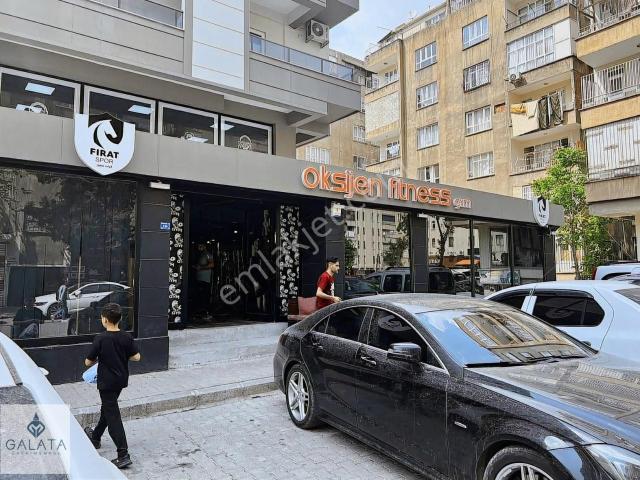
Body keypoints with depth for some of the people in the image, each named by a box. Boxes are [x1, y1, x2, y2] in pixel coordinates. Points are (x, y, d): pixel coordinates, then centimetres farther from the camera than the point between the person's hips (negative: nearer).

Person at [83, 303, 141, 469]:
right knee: (106, 408, 26)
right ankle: (95, 437, 49)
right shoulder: (127, 337, -6)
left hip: (107, 382, -6)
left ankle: (123, 455, -5)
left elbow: (88, 362, -11)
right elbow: (136, 357, -2)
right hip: (121, 380, 6)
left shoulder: (101, 339, -19)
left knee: (112, 415, -3)